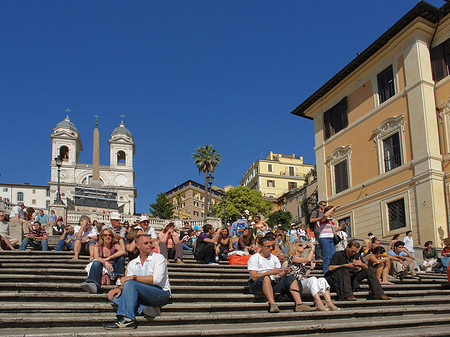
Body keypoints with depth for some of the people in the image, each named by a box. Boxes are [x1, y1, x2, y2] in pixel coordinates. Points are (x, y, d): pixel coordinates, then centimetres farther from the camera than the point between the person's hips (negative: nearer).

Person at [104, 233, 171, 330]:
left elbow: (156, 279, -16)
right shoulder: (132, 263, 16)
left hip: (161, 294, -6)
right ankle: (144, 309, -24)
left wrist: (133, 277, -19)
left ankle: (127, 319, -34)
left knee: (131, 283, -27)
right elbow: (127, 280, 9)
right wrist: (120, 288, -15)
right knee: (115, 296, -12)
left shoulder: (158, 258, -1)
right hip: (143, 296, 6)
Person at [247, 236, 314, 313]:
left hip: (273, 283, 6)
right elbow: (254, 277, -14)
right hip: (258, 285, -6)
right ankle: (272, 304, -46)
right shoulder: (253, 258, -1)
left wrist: (284, 272, -10)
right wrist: (271, 272, -19)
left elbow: (279, 275, 13)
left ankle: (299, 304, -24)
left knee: (291, 278, -10)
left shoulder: (274, 258, 19)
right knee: (266, 278, -37)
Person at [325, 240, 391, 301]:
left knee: (369, 271, -7)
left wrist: (362, 264, -13)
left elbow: (366, 268, 12)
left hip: (352, 278, 6)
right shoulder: (338, 254, -4)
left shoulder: (357, 256, 14)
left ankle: (378, 293, -14)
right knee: (345, 270, -37)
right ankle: (348, 295, -44)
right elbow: (330, 268, -15)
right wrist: (346, 265, -19)